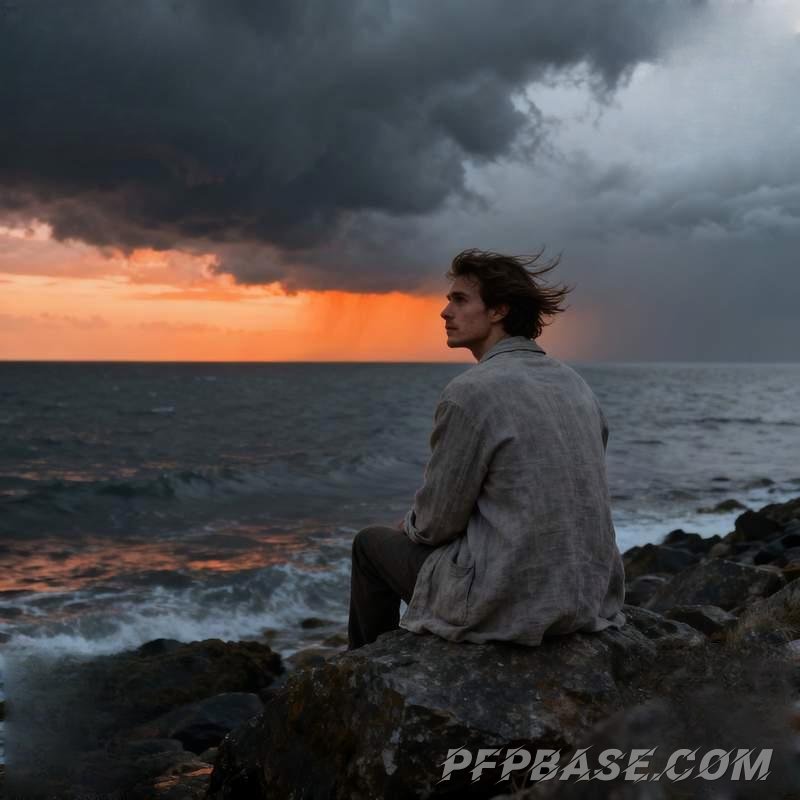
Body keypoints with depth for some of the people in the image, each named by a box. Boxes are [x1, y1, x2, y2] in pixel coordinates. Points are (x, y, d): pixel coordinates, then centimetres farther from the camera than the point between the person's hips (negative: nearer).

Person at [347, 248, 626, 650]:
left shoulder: (469, 392, -17)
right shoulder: (575, 384, 6)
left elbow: (436, 523, -10)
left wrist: (408, 527, 13)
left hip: (507, 605, -7)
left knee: (372, 544, 19)